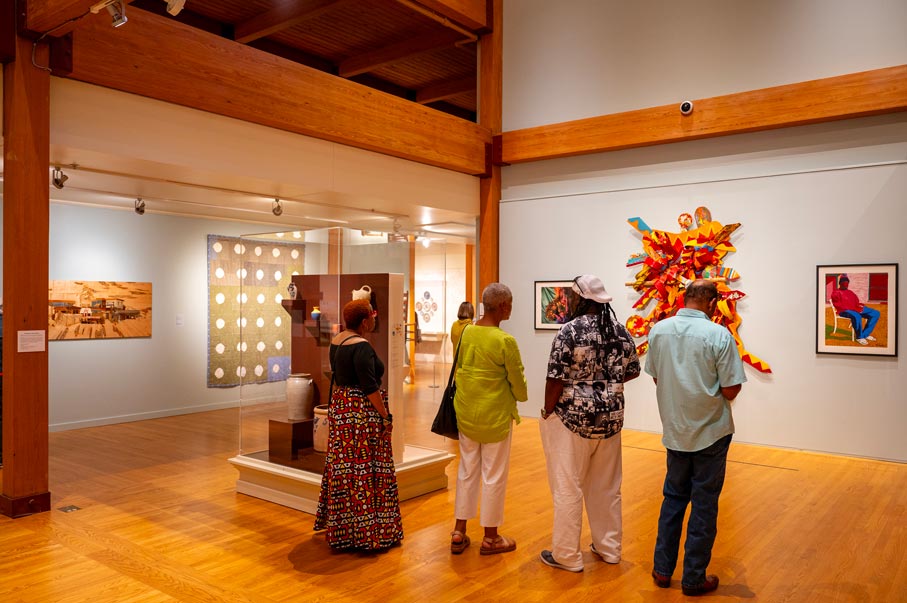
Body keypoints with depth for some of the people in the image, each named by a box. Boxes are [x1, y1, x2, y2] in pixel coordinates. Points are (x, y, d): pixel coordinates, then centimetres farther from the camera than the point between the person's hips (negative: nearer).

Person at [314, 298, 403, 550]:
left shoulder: (337, 340, 9)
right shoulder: (361, 346, -19)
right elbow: (370, 386, -21)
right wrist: (385, 416, -14)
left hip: (340, 410, 9)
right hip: (362, 413, -9)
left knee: (343, 465, 16)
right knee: (364, 470, -2)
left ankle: (340, 527, 27)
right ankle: (367, 531, 6)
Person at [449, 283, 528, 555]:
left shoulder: (466, 332, -2)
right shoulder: (505, 341, -19)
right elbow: (518, 381, -9)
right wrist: (522, 397, 12)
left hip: (466, 413, 6)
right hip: (495, 416, -6)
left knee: (467, 471, 17)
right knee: (494, 476, 9)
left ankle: (459, 533, 26)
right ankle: (490, 538, 22)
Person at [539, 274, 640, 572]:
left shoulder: (571, 331, -17)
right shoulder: (620, 330, 2)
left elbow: (556, 379, -17)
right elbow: (632, 370, 12)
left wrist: (547, 412, -4)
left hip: (573, 419, -6)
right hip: (610, 418, 6)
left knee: (568, 488, 5)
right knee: (607, 486, 18)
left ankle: (566, 556, 15)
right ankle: (609, 547, 31)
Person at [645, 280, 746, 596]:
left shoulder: (658, 330, -4)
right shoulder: (719, 335, -17)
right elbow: (730, 391, -15)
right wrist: (711, 384, 4)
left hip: (674, 430, 4)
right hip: (711, 431, -4)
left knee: (673, 497, 18)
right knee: (704, 504, 9)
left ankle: (662, 569, 25)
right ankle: (694, 579, 20)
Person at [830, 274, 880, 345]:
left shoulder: (850, 292, 28)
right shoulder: (836, 292, 3)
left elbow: (856, 302, 22)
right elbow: (838, 305, -11)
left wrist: (860, 306, -5)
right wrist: (853, 308, -18)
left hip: (856, 309, 9)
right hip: (844, 311, -8)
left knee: (875, 313, -3)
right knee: (857, 316, -40)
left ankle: (865, 334, -2)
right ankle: (859, 337, -19)